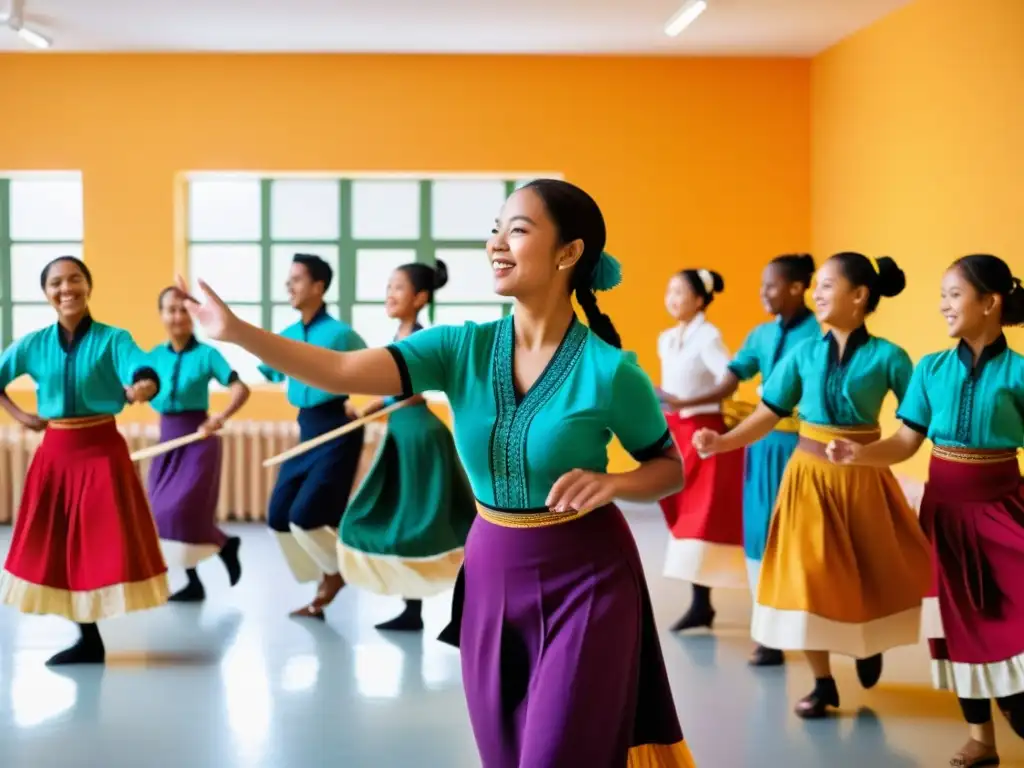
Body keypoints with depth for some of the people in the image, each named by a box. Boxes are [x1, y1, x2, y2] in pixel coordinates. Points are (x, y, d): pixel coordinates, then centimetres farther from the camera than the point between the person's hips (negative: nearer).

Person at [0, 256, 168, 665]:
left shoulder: (113, 338, -7)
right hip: (55, 454, 4)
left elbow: (144, 372, -26)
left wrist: (142, 387, -48)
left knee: (106, 542, -4)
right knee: (58, 546, 7)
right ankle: (88, 639, 18)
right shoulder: (33, 344, 2)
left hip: (102, 451, -4)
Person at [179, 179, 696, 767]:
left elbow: (671, 469, -2)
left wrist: (612, 484, -22)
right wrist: (239, 333, -27)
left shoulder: (609, 370, -15)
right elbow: (344, 372, -17)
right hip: (491, 575, 5)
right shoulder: (462, 348, -6)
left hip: (585, 580, -4)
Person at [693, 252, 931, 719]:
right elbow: (769, 414, -3)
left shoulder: (886, 356, -10)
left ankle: (869, 643, 47)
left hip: (862, 477, -2)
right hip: (809, 475, 2)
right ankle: (822, 683, 18)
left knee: (872, 573, 13)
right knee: (806, 577, 3)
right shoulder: (804, 352, -3)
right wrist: (724, 441, -16)